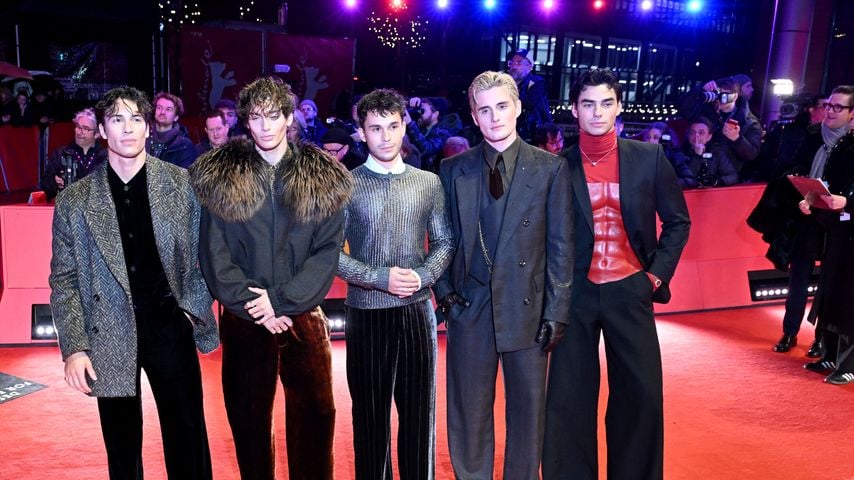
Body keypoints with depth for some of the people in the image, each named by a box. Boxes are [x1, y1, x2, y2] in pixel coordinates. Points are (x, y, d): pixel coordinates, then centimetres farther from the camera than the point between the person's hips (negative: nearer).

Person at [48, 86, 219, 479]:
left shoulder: (182, 185, -1)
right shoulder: (75, 200, 1)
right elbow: (64, 281, 2)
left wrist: (194, 308, -5)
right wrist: (74, 348, -5)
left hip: (171, 329, 0)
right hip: (109, 341, 1)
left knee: (187, 445, 7)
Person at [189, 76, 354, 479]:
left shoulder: (321, 175, 1)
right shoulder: (220, 175, 1)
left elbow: (328, 251, -5)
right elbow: (213, 253, -3)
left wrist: (281, 299, -14)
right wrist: (253, 305, -11)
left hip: (303, 315, 0)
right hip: (244, 319, 0)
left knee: (314, 414, 7)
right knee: (248, 416, 11)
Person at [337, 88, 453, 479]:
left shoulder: (429, 183, 4)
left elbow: (444, 242, 7)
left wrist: (424, 275, -12)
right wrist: (381, 278, -17)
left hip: (417, 311, 2)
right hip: (367, 313, -2)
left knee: (420, 411, 10)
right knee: (371, 414, 11)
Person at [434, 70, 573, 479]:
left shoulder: (550, 168, 0)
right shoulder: (453, 170, 5)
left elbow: (561, 246, -1)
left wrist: (556, 312, -5)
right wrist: (445, 293, -1)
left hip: (528, 309, -1)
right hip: (469, 309, 1)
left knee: (528, 412, 11)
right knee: (468, 414, 11)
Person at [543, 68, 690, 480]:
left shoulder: (649, 158, 0)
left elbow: (678, 222, 8)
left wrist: (657, 274, 0)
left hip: (629, 291, 1)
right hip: (575, 293, -1)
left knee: (641, 394, 7)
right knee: (570, 396, 5)